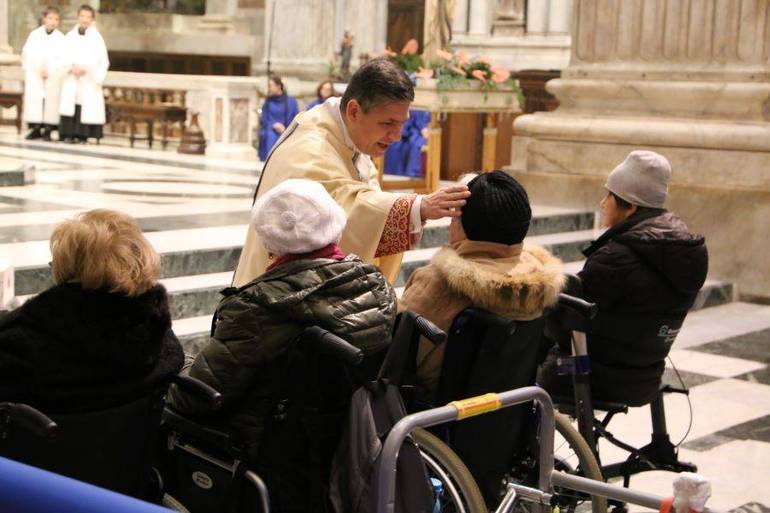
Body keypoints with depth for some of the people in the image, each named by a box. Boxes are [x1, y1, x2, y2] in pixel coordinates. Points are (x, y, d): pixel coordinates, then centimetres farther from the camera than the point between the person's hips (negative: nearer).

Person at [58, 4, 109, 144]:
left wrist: (85, 69, -11)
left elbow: (103, 61, -2)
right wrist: (72, 67, -10)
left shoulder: (96, 38, -1)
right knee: (69, 105, -4)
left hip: (88, 81, -3)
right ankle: (68, 134, -1)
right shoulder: (70, 36, 9)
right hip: (71, 80, 3)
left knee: (86, 106, -8)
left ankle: (81, 135, -5)